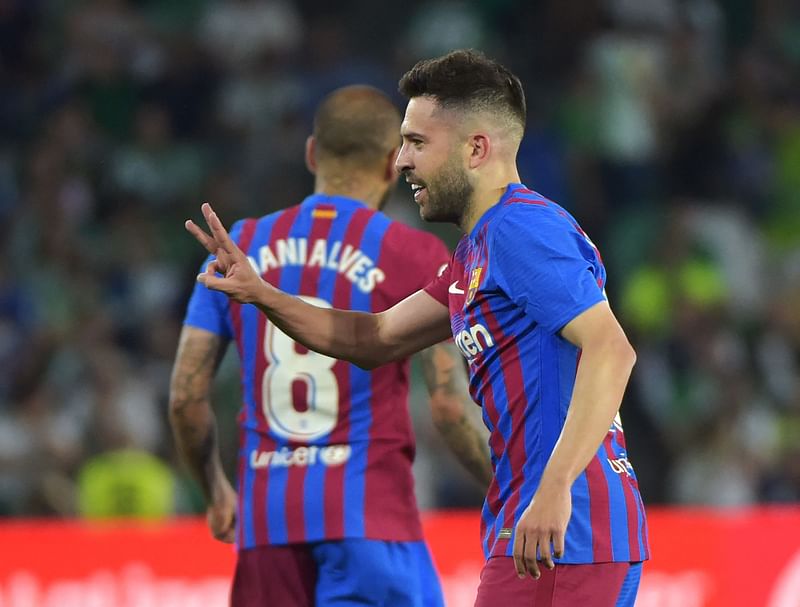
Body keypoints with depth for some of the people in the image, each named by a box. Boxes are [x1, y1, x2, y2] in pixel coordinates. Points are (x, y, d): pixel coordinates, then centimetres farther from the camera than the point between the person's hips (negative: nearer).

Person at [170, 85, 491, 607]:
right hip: (369, 508, -5)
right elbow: (449, 405, -8)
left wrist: (217, 492, 24)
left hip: (267, 512, 5)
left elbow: (186, 396, 9)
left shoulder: (240, 249, 10)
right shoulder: (414, 256, -3)